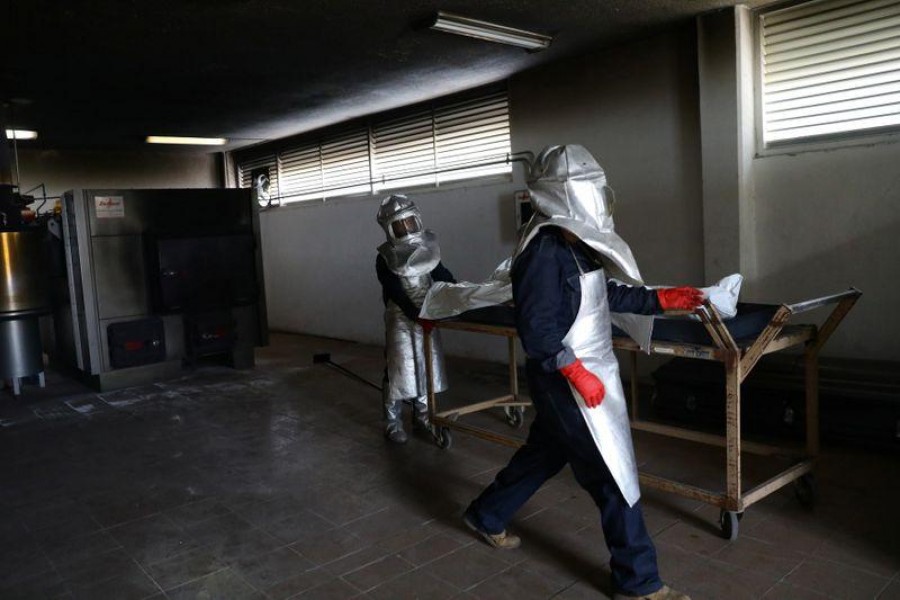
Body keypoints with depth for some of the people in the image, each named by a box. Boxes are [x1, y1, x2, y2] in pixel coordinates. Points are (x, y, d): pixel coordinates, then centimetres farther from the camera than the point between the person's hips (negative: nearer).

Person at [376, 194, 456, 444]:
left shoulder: (426, 248, 6)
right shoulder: (385, 258, -10)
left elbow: (442, 277, 10)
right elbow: (396, 293, -20)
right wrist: (417, 316, -31)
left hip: (427, 317, 5)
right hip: (401, 320, -5)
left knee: (427, 367, 12)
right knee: (399, 369, -3)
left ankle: (421, 416, 26)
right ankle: (392, 423, 8)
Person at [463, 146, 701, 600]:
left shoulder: (576, 244, 7)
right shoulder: (543, 252, -22)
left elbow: (607, 295, 16)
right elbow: (536, 328, -24)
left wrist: (662, 299, 14)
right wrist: (577, 373, -24)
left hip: (588, 371, 10)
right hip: (567, 381, -10)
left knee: (544, 453, 23)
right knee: (614, 476, 0)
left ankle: (485, 516, 43)